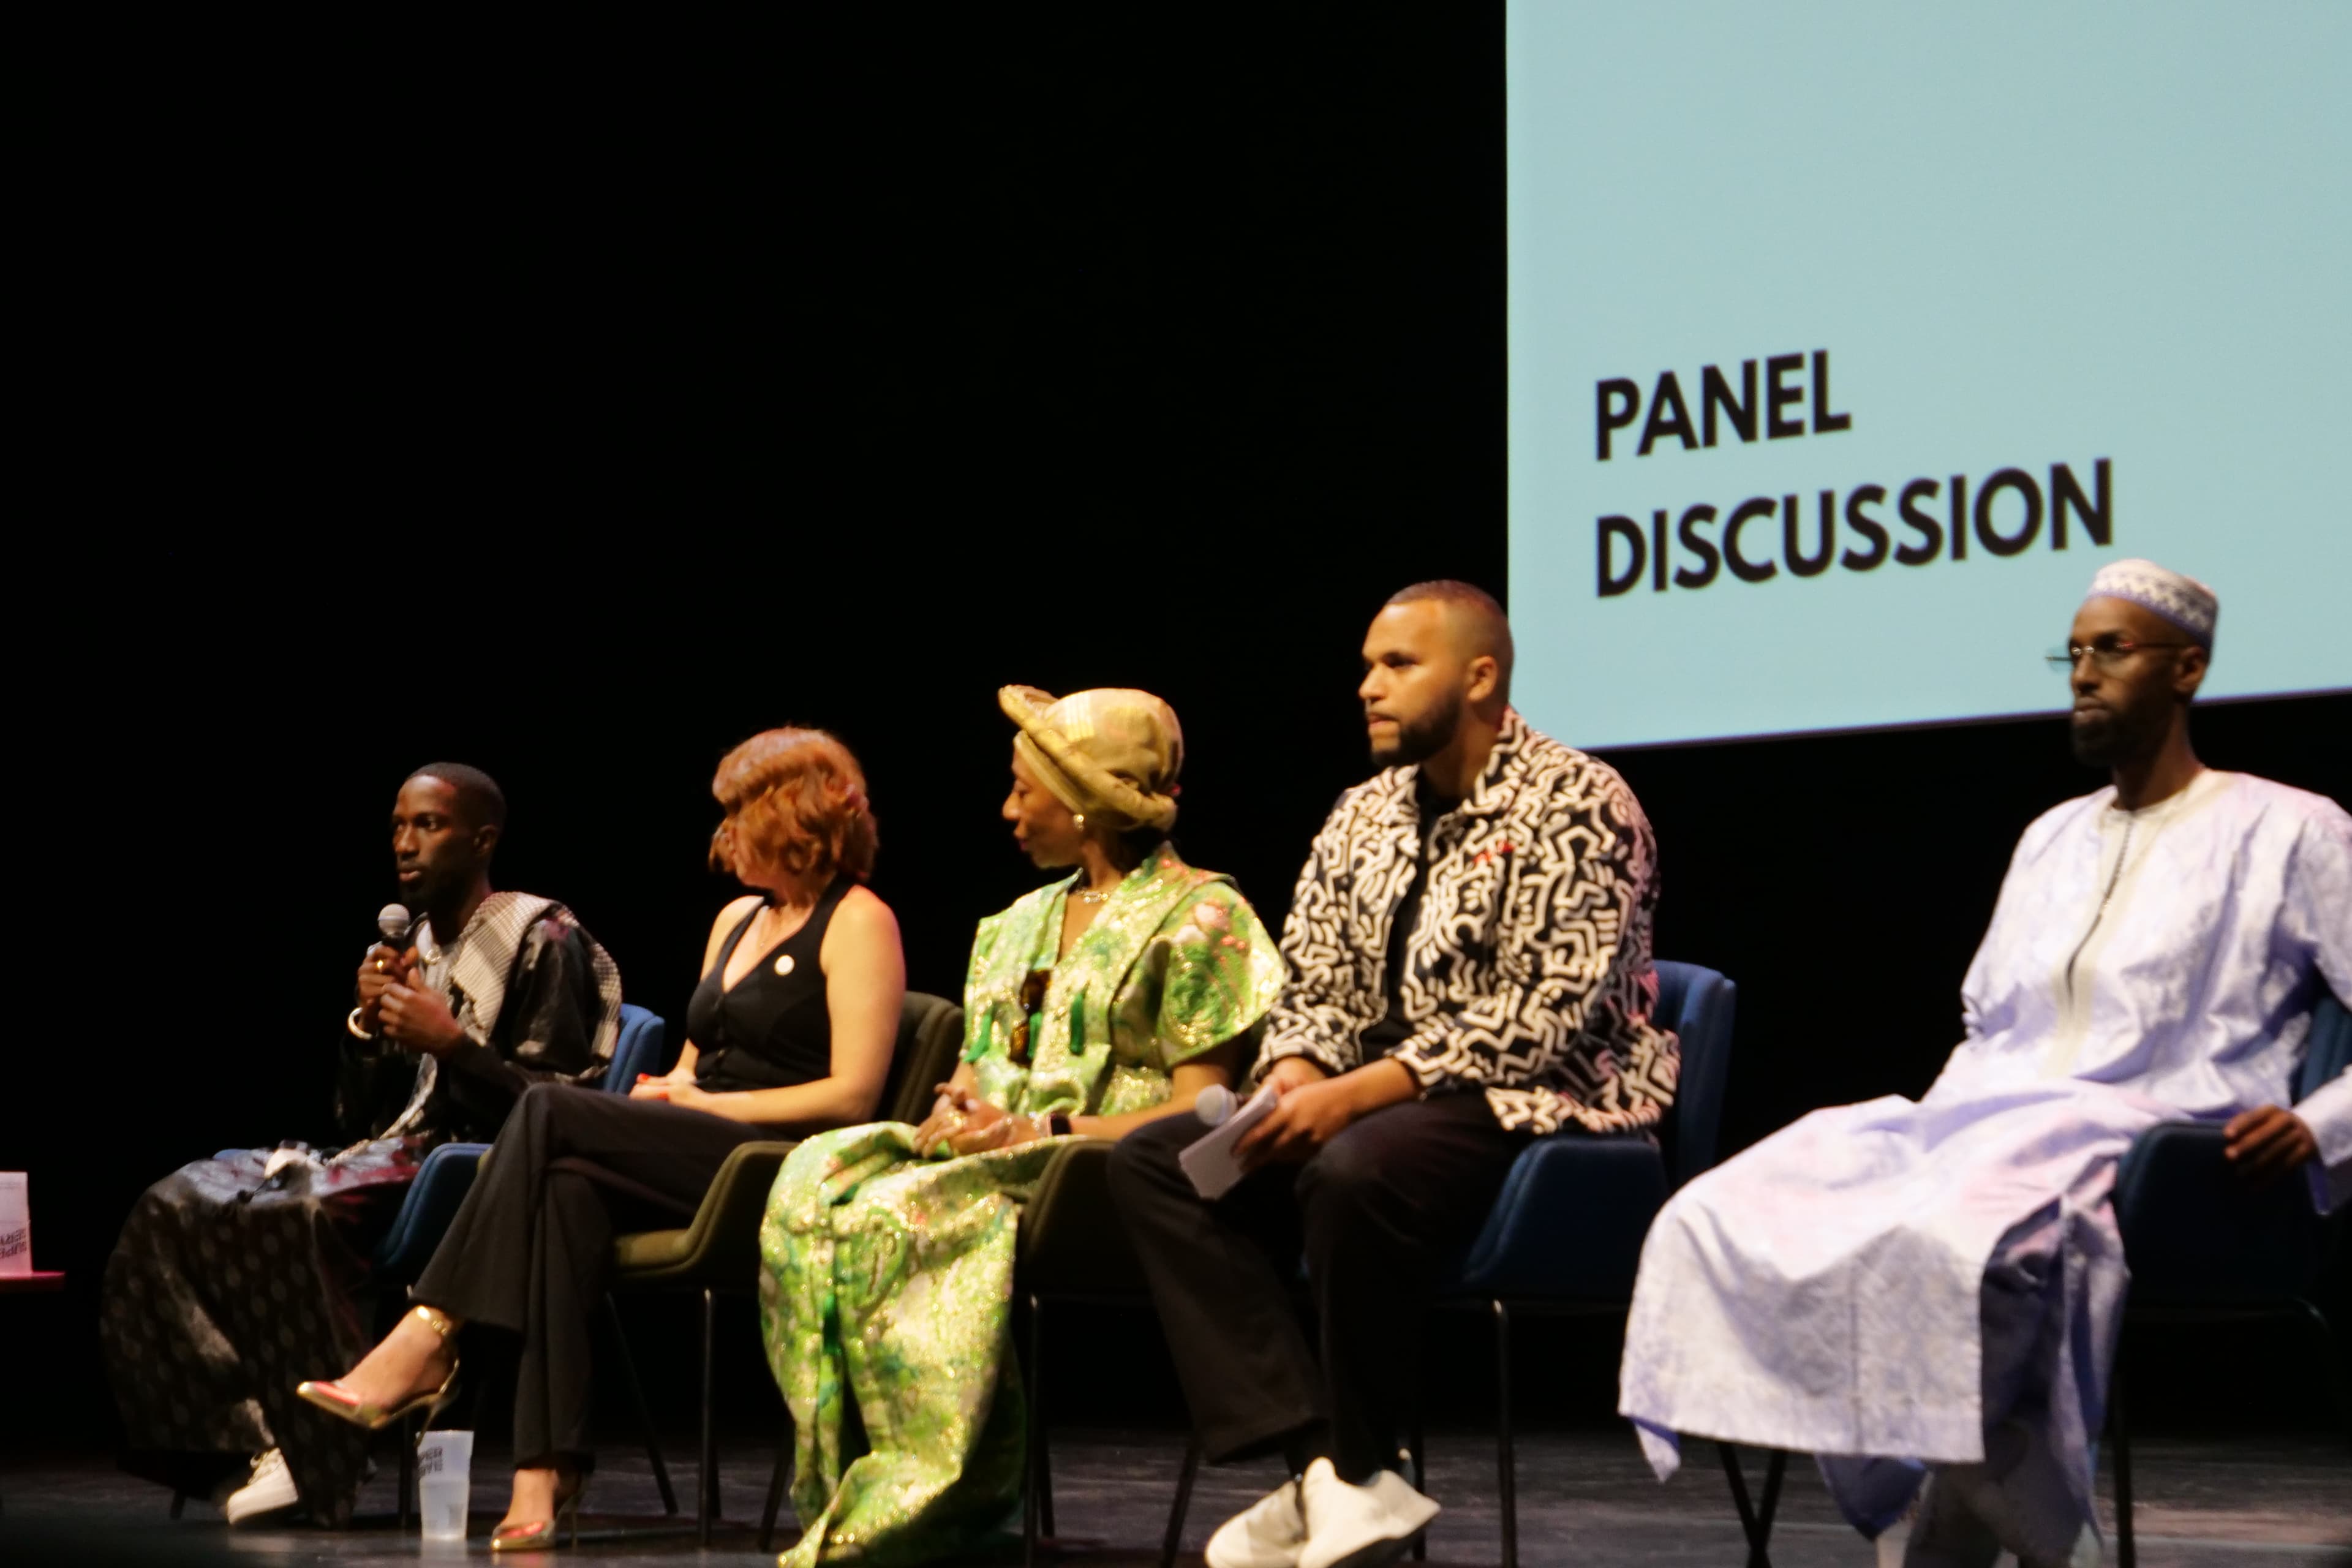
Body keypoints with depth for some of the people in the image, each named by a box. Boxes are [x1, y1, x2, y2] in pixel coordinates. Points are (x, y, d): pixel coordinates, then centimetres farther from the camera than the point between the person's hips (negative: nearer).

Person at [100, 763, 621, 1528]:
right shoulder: (412, 950, 19)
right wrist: (367, 1025, 0)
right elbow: (357, 1119, 17)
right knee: (179, 1205, -13)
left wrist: (450, 1042, -17)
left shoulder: (544, 941, -3)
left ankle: (319, 1455, -23)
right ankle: (248, 1436, -22)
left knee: (300, 1213, -33)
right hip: (393, 1153, 8)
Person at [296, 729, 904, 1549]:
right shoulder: (737, 919, 24)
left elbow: (852, 1095, -11)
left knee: (549, 1114, -23)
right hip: (698, 1157, 7)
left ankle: (427, 1342, -23)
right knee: (569, 1186, -28)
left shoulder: (858, 922, -2)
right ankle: (547, 1471, -38)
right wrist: (667, 1090, 1)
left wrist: (709, 1103, -10)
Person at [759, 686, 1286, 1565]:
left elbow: (1196, 1109, -10)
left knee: (891, 1219, -32)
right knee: (814, 1187, -22)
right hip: (991, 1156, 8)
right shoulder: (1020, 924, 24)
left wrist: (1040, 1131, -18)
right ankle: (840, 1486, -24)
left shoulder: (1198, 917, -2)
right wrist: (955, 1107, -3)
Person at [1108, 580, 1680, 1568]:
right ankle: (1322, 1471, -24)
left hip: (1545, 1106, -8)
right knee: (1155, 1161, -10)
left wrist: (1355, 1094, -25)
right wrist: (1295, 1075, -10)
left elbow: (1546, 1017, -19)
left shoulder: (1577, 808, -10)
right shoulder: (1365, 814, 15)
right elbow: (1313, 984, 15)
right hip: (1390, 1104, 8)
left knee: (1357, 1170, -38)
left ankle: (1355, 1467, -17)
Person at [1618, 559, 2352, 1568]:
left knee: (1944, 1246, -41)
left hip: (2148, 1145, -8)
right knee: (1724, 1217, -17)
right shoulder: (2052, 839, 27)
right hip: (1983, 1123, 8)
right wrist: (1932, 1122, 12)